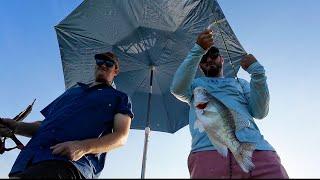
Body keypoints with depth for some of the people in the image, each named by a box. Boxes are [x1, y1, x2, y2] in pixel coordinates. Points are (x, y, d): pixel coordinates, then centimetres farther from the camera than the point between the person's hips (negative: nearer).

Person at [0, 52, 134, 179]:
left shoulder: (120, 98, 14)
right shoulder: (72, 91, 29)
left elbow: (121, 137, -1)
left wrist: (84, 147, -18)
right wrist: (16, 126, 9)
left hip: (73, 161, -5)